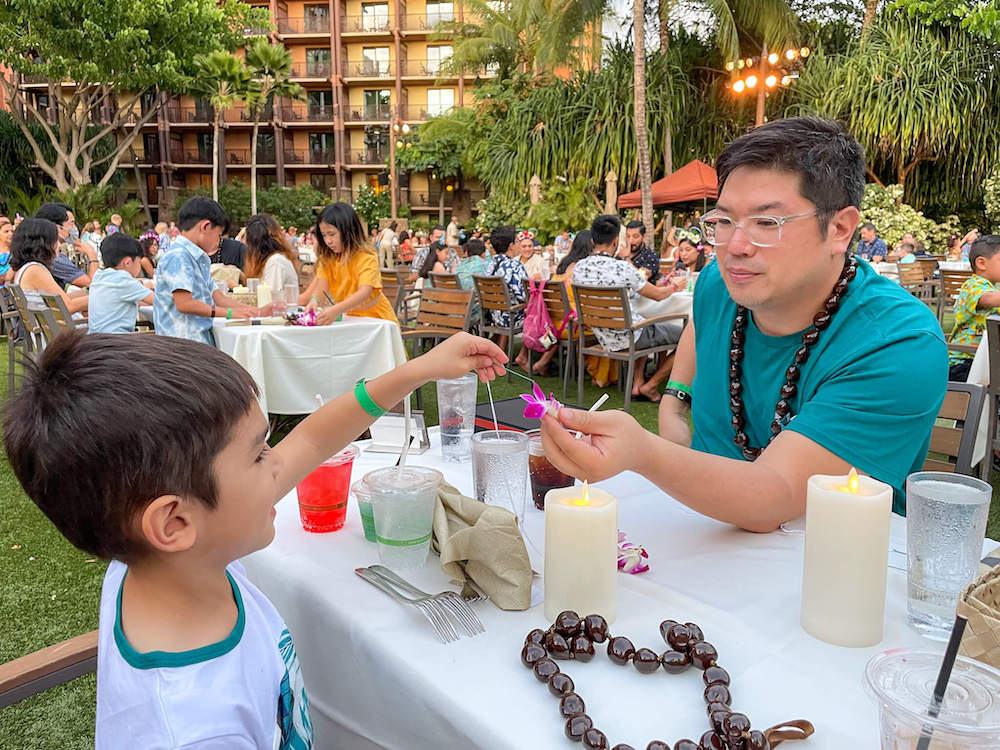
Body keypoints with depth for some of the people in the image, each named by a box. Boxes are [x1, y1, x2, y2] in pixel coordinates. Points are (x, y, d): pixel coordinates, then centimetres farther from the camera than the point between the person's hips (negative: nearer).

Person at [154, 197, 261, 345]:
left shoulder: (201, 259, 22)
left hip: (204, 341, 9)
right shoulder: (177, 257, -9)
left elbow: (218, 297, 19)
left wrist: (257, 312, 10)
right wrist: (228, 313, -13)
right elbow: (184, 303, -17)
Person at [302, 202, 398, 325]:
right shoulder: (327, 258, 4)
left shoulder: (366, 257, -16)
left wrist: (336, 310, -46)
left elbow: (365, 292, -30)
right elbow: (322, 284, -8)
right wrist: (314, 300, -32)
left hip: (377, 319, -4)